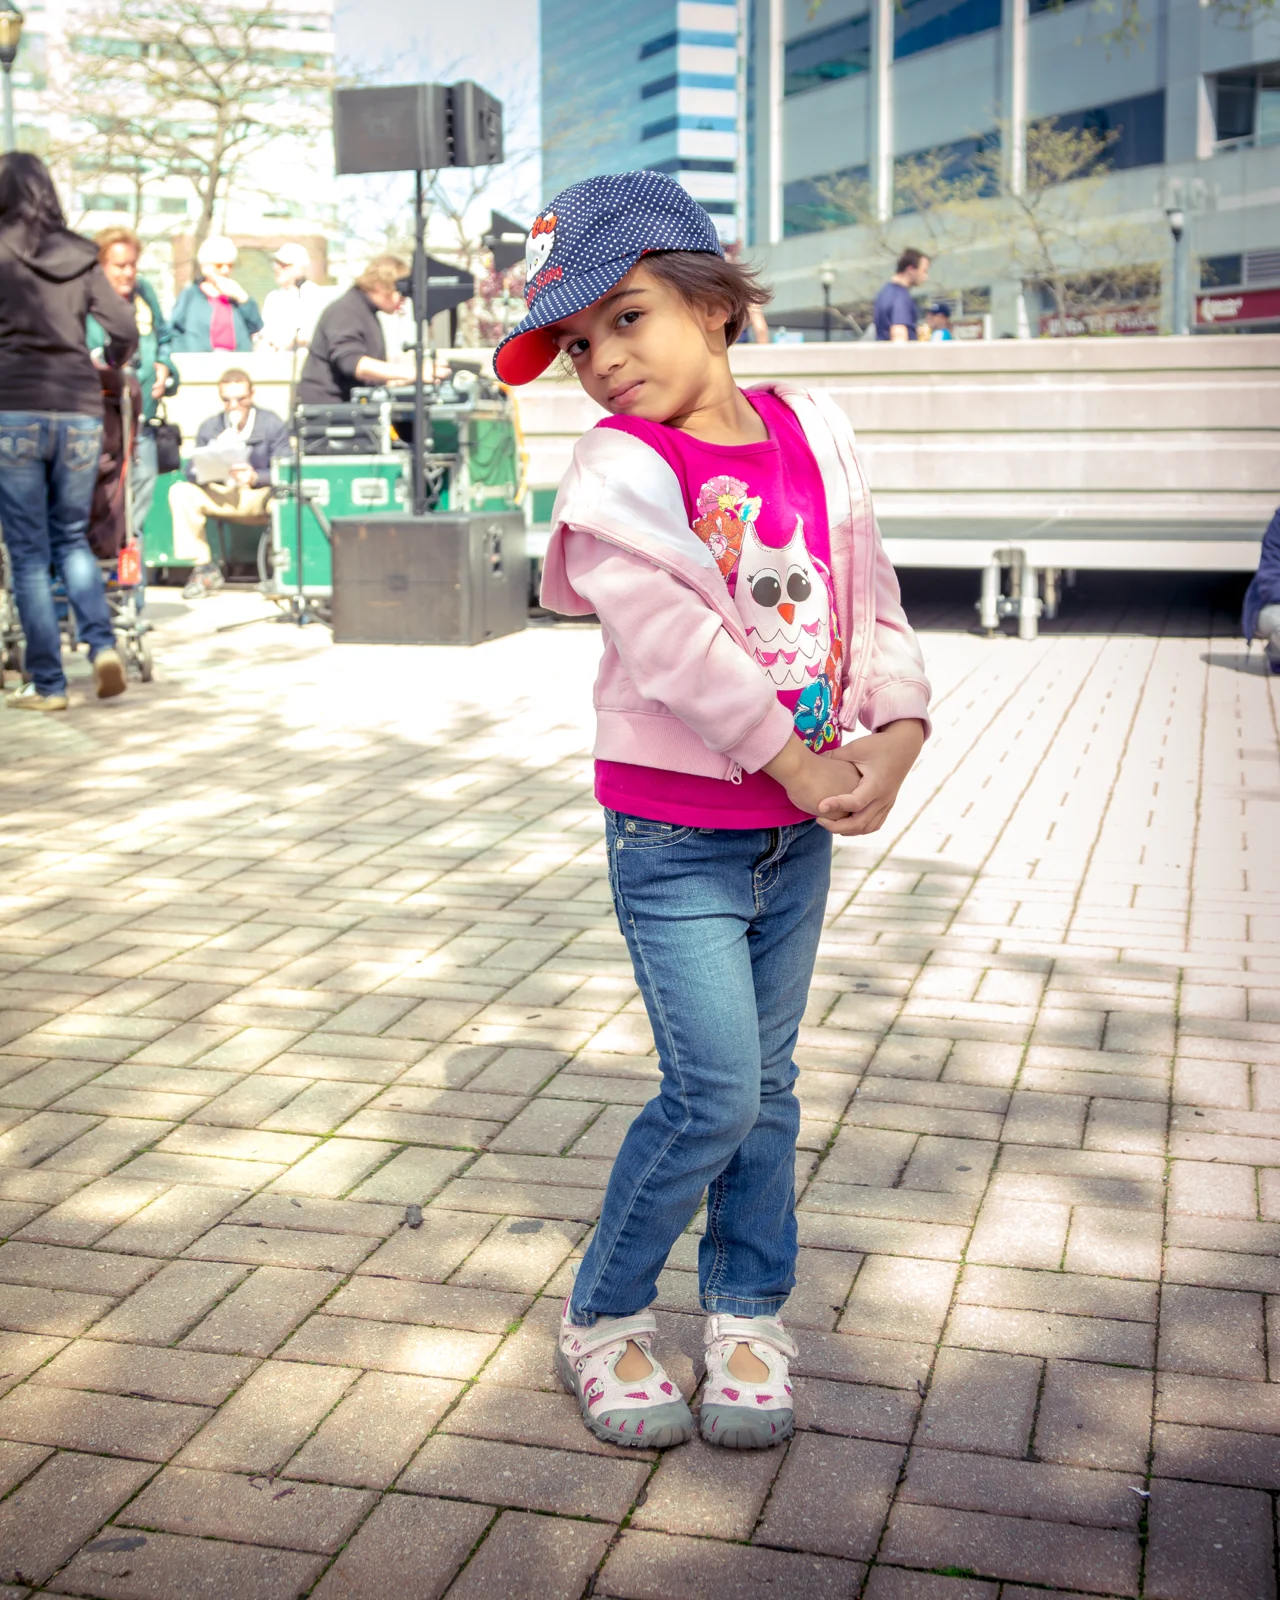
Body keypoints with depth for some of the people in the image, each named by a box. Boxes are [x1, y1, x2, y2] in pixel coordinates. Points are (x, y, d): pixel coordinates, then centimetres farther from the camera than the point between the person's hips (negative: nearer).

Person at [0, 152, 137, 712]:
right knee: (71, 538, 19)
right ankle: (103, 642, -2)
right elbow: (124, 329, 9)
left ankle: (48, 683, 5)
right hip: (80, 411, 4)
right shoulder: (80, 257, 8)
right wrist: (106, 370, 27)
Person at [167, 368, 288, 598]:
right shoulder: (209, 428, 10)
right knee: (180, 493, -22)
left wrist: (255, 477, -29)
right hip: (221, 499, 3)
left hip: (260, 498, -3)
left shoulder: (272, 425, 1)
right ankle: (204, 568, -16)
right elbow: (192, 473, 2)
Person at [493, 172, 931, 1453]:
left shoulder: (812, 432, 3)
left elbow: (865, 594, 3)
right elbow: (673, 643, -21)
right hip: (678, 832, -5)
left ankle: (747, 1313, 31)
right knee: (713, 1093, -5)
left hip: (800, 823, 5)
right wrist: (795, 760, -19)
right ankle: (602, 1319, 16)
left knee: (765, 1081, 14)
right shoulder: (620, 470, -13)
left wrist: (898, 728, -12)